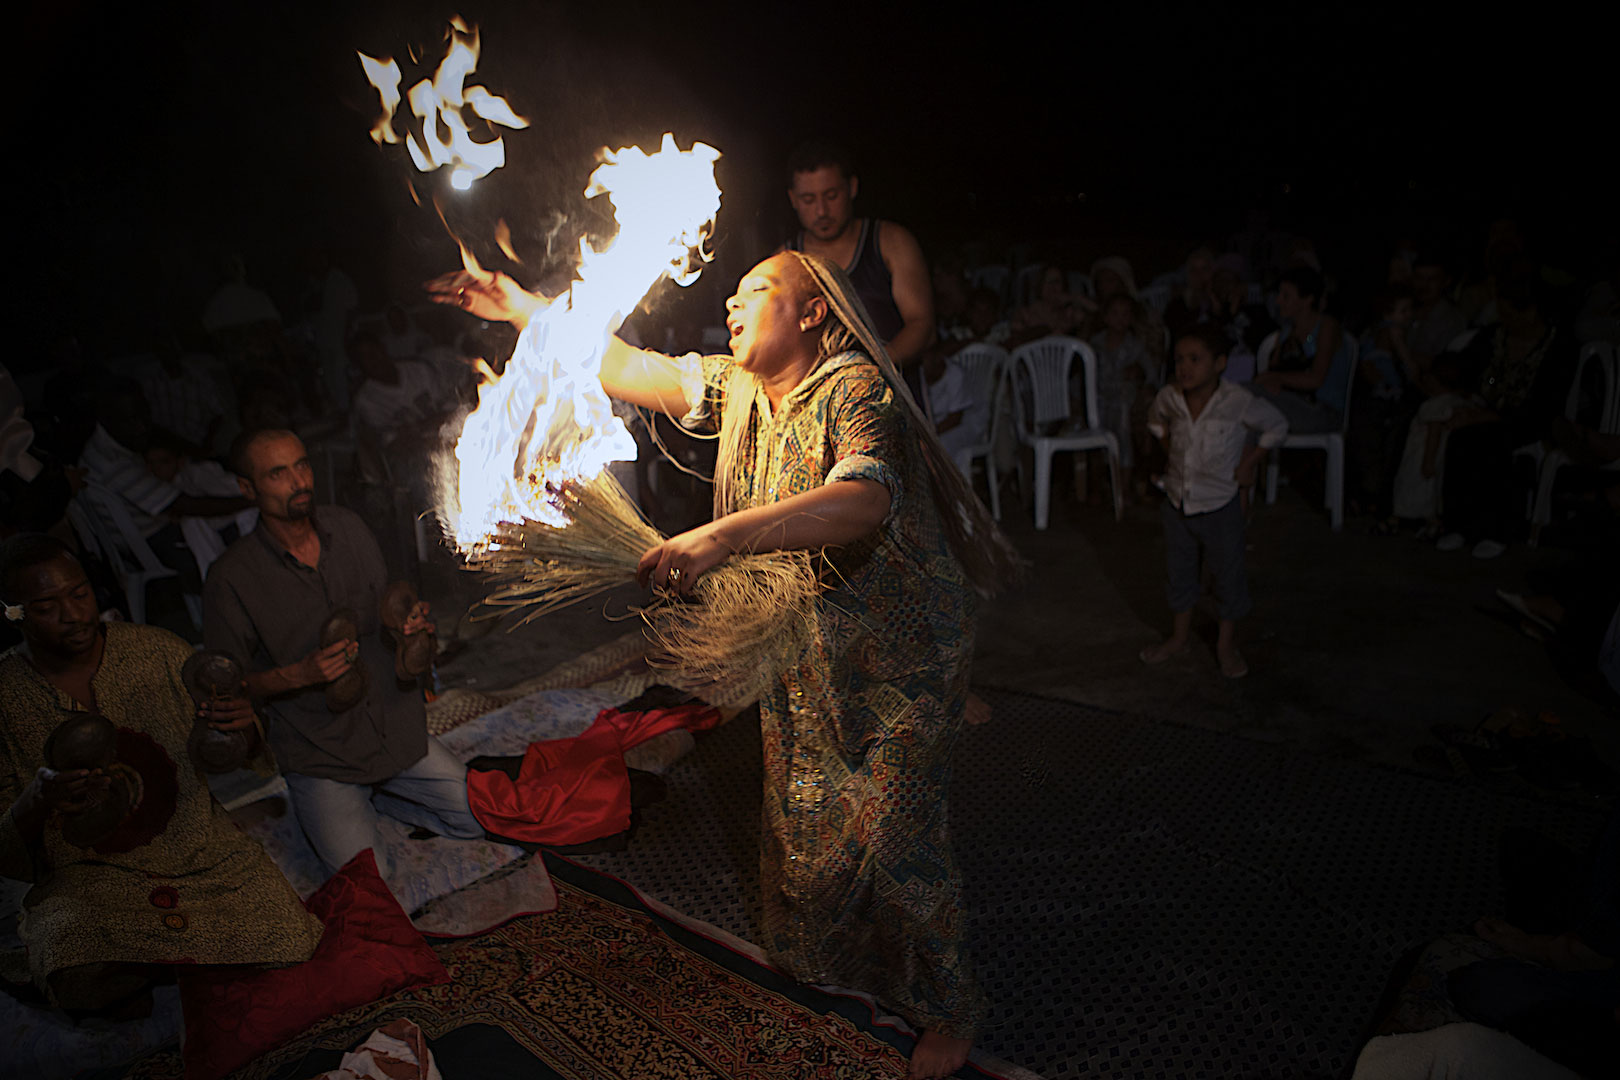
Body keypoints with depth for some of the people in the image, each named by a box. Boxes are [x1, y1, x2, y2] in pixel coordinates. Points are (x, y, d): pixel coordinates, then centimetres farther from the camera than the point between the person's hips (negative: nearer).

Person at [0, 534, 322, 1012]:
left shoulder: (159, 650, -2)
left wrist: (243, 725, -18)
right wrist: (39, 802, -27)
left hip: (205, 852, 2)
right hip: (88, 877, -1)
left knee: (287, 943, -19)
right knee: (83, 977, -32)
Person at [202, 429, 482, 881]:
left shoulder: (350, 529, -1)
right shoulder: (232, 579, -15)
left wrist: (413, 628, -10)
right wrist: (301, 674, -24)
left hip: (396, 729, 4)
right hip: (319, 754, -4)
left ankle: (374, 794, 21)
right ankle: (346, 805, 17)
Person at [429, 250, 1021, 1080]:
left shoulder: (854, 390, -21)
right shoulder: (736, 388, 5)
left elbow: (864, 499, -40)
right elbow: (633, 370, 9)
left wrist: (723, 534, -50)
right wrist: (524, 308, 9)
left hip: (898, 661, -7)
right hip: (798, 660, 8)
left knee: (896, 841, -2)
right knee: (799, 827, 17)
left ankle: (948, 1011, 23)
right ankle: (823, 967, 44)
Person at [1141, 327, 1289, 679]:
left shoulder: (1240, 402, -20)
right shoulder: (1169, 398, -10)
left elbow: (1277, 425, -1)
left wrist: (1250, 461, -4)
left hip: (1220, 507, -3)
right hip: (1177, 503, 3)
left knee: (1227, 575, 10)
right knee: (1179, 572, 17)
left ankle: (1227, 644, 30)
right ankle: (1180, 637, 36)